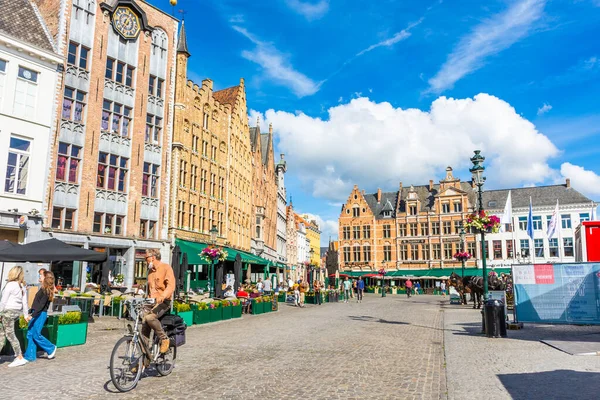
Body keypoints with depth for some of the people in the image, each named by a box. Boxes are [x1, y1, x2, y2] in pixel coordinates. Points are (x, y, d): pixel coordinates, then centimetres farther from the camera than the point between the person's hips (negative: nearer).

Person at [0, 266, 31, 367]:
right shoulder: (23, 286, 8)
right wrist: (26, 314, 16)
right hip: (17, 312, 8)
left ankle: (20, 358, -2)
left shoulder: (10, 285, -13)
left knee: (10, 335, -2)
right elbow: (24, 302, 11)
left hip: (8, 311, -8)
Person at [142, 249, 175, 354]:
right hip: (151, 302, 7)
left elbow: (171, 286, -19)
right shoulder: (150, 270, 20)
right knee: (144, 323, -8)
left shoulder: (166, 267, -5)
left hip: (163, 302, -7)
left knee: (150, 317, -31)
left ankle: (164, 339, -14)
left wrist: (162, 296, -36)